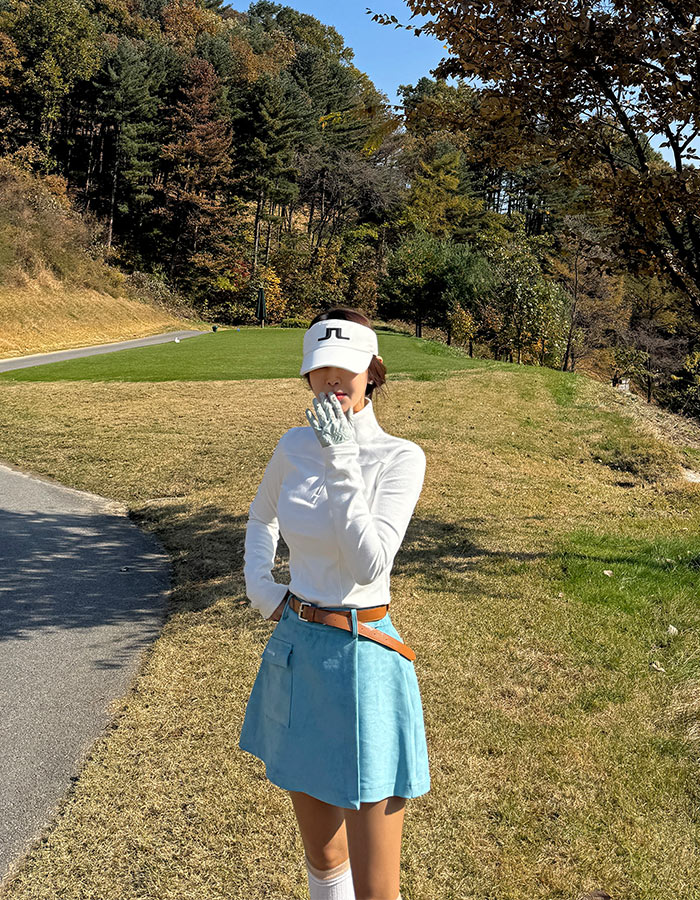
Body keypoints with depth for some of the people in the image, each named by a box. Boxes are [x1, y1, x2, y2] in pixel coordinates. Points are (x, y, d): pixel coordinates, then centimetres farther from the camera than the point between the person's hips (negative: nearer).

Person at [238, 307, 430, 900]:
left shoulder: (401, 458, -12)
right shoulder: (296, 445, 3)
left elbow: (369, 565, -23)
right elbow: (262, 518, 22)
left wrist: (341, 462, -24)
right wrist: (258, 585, 7)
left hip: (361, 658, -5)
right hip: (296, 650, 5)